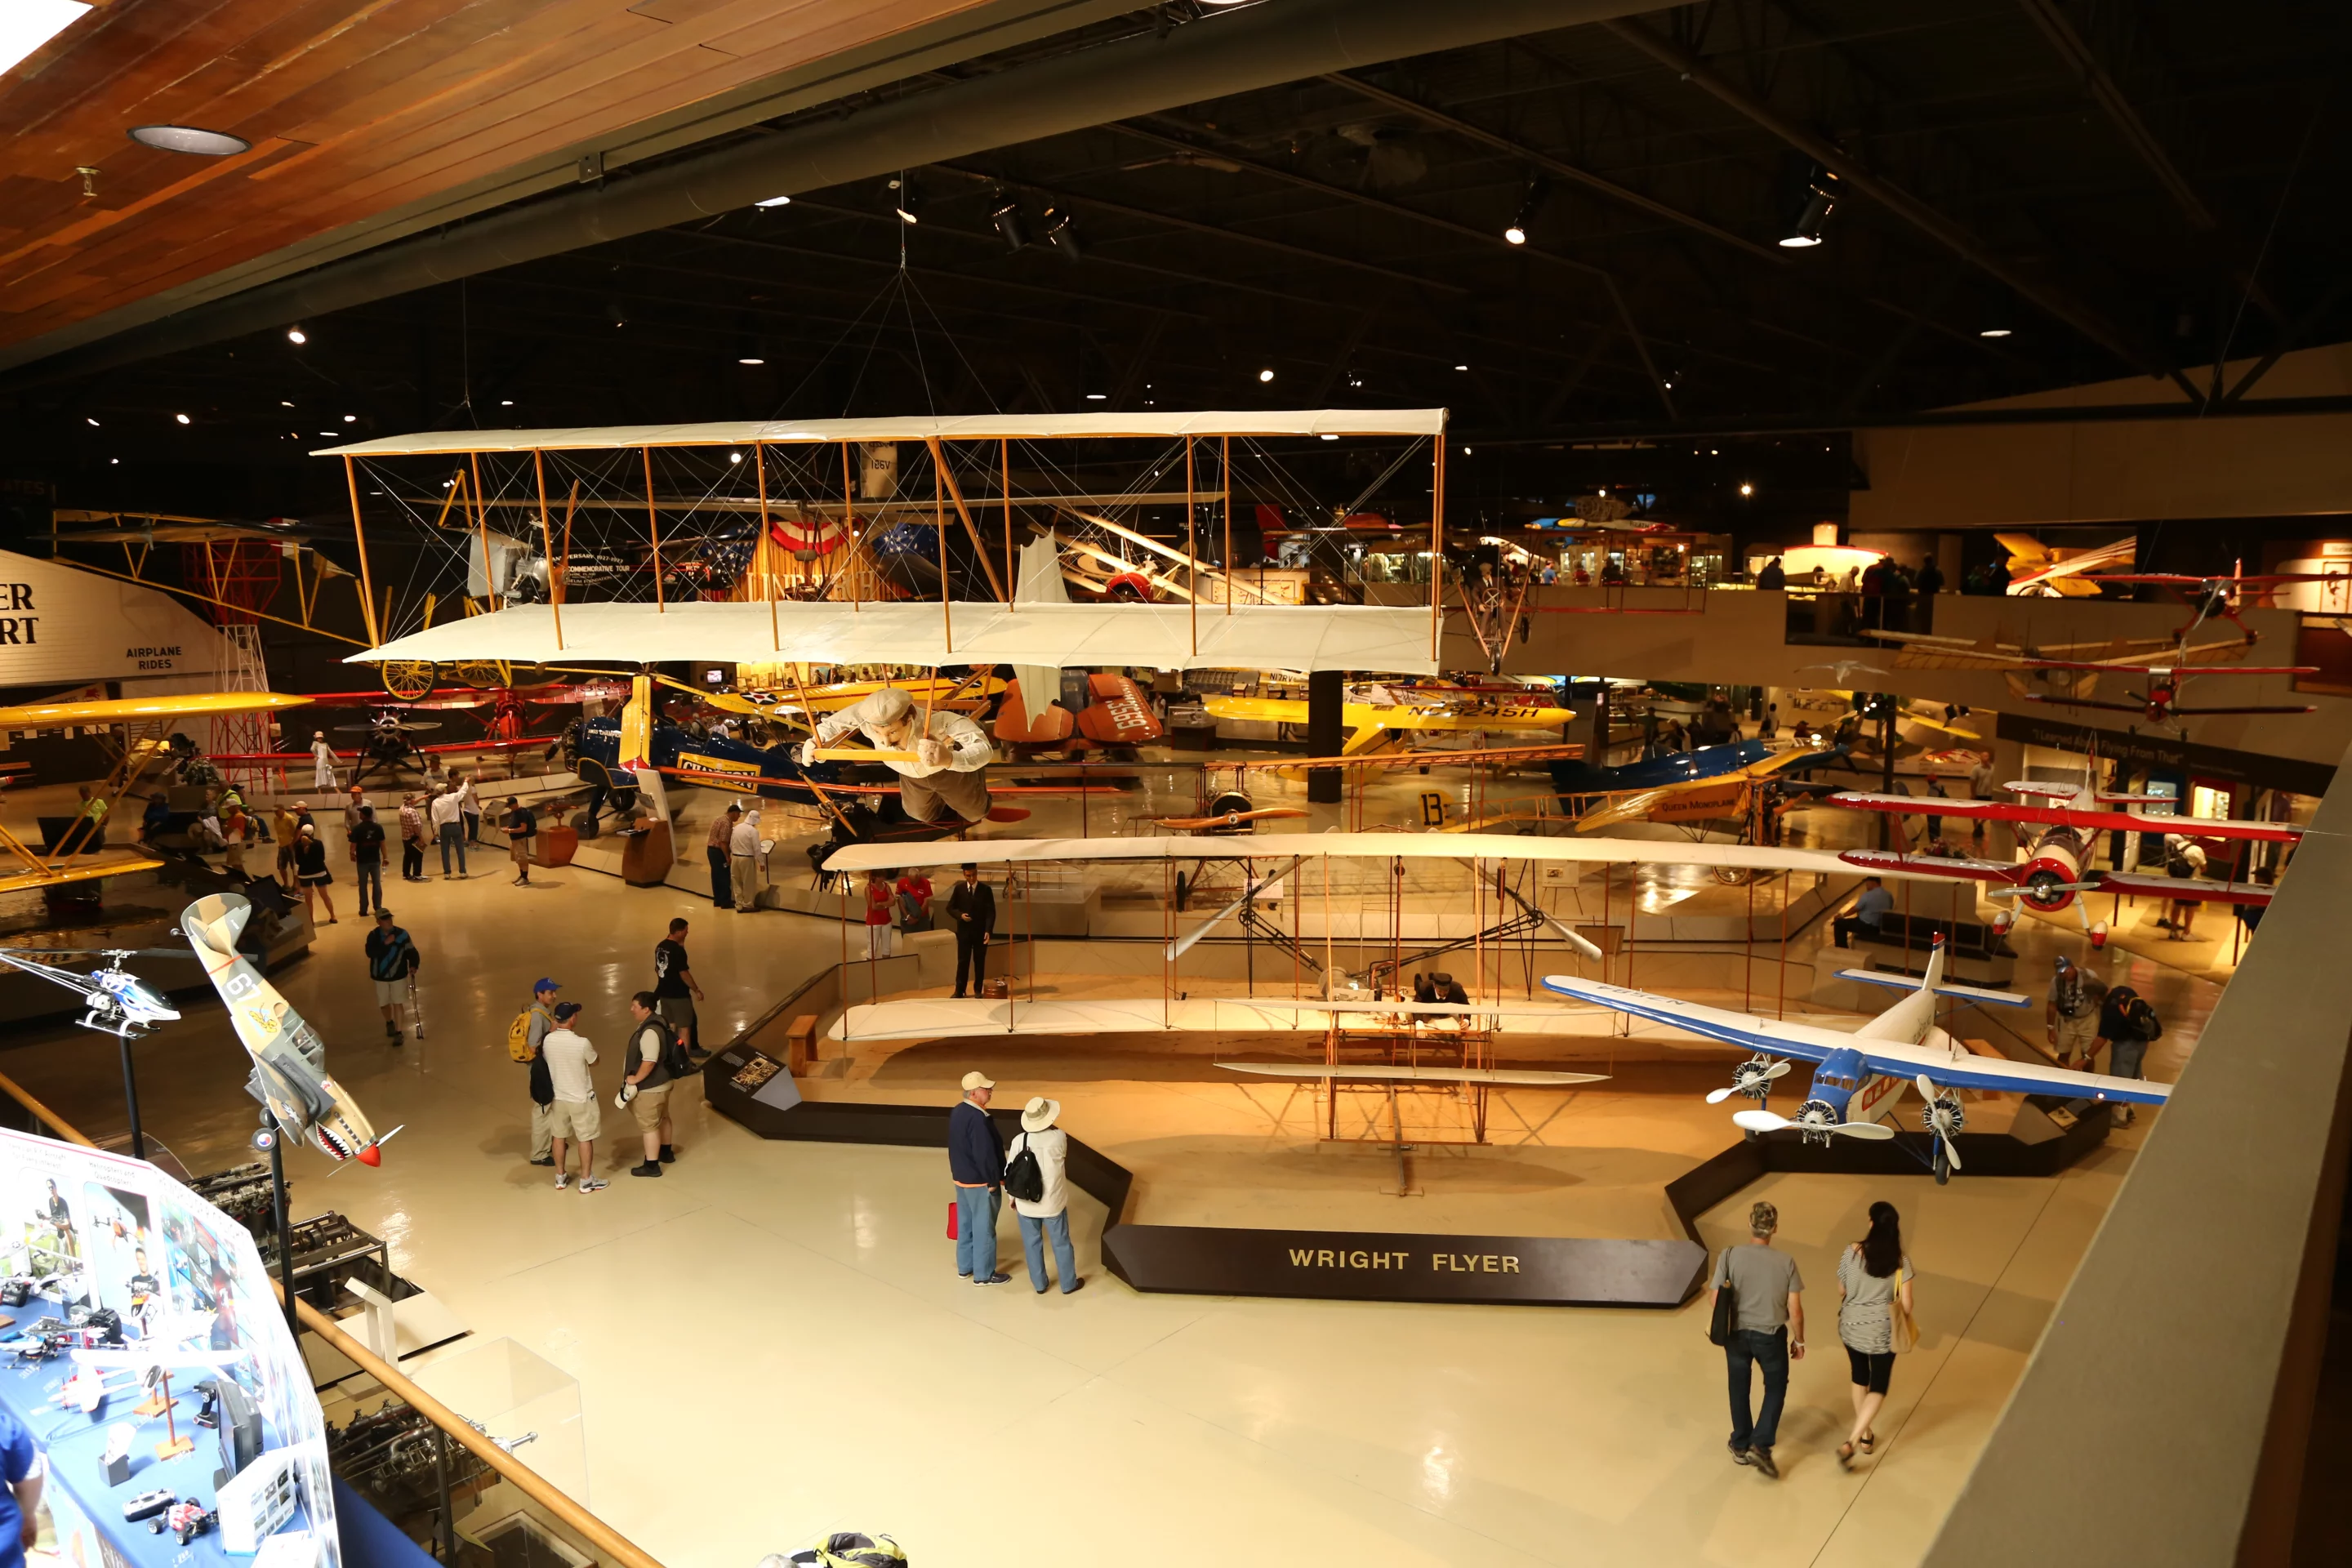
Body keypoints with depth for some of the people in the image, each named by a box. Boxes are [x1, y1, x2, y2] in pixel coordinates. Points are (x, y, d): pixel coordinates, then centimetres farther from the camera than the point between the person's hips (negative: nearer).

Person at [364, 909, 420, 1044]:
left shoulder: (401, 934, -10)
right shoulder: (373, 935, -10)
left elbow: (411, 951, -5)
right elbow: (370, 953, -23)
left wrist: (413, 965, -20)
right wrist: (385, 943, -32)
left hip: (398, 975, -1)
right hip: (380, 976, 1)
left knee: (397, 1003, -3)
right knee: (383, 1004, 14)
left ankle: (399, 1032, 4)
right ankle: (389, 1023, 43)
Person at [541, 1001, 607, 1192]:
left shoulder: (548, 1040, -12)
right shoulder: (582, 1042, -26)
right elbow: (594, 1062, -6)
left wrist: (553, 1031, 14)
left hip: (558, 1096, 5)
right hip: (581, 1098, -5)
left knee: (558, 1136, 19)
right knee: (586, 1139, 8)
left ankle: (560, 1177, 30)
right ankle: (586, 1181, 16)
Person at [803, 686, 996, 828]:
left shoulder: (938, 721, -52)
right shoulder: (868, 715, -41)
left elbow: (985, 749, -59)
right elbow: (834, 721, -19)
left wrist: (949, 758, -79)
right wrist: (816, 740, -39)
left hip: (948, 769, -3)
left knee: (975, 813, 24)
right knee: (923, 816, 30)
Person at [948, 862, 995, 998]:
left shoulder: (986, 889, -5)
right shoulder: (959, 888, -1)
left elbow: (991, 912, -7)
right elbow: (950, 907, 6)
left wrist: (988, 930, -18)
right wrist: (960, 915, -14)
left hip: (980, 931, 0)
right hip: (964, 931, 1)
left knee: (979, 962, 7)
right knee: (962, 961, 3)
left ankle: (978, 990, 17)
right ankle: (959, 991, 10)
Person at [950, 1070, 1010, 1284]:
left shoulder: (957, 1112, 3)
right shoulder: (978, 1118, -27)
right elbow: (985, 1154, -25)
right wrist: (994, 1181, -16)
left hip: (961, 1178, 9)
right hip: (980, 1181, -9)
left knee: (965, 1224, 20)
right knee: (983, 1228, 4)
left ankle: (965, 1267, 32)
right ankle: (983, 1274, 14)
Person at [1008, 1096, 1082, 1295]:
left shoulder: (1019, 1140, -16)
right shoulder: (1059, 1137, -17)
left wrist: (1013, 1197, 11)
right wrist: (1050, 1126, 8)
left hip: (1026, 1203, 1)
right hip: (1053, 1202, -1)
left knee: (1032, 1244, 18)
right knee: (1061, 1243, 16)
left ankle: (1039, 1284, 31)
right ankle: (1069, 1284, 29)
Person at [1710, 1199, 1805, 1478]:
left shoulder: (1730, 1256, -19)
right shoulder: (1786, 1262, -18)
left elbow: (1714, 1302, -14)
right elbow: (1795, 1310, -11)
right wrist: (1799, 1340, 6)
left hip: (1736, 1334, 1)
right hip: (1771, 1337, -1)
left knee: (1739, 1388, 21)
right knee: (1776, 1387, 21)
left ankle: (1741, 1446, 34)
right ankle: (1761, 1446, 10)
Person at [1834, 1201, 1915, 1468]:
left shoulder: (1853, 1252, -13)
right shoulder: (1901, 1262, -15)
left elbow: (1841, 1291, -2)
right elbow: (1906, 1305, -12)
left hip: (1851, 1327, 2)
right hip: (1882, 1332, -2)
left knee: (1859, 1377, 25)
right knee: (1878, 1387, 11)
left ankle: (1865, 1435, 37)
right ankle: (1851, 1442, -3)